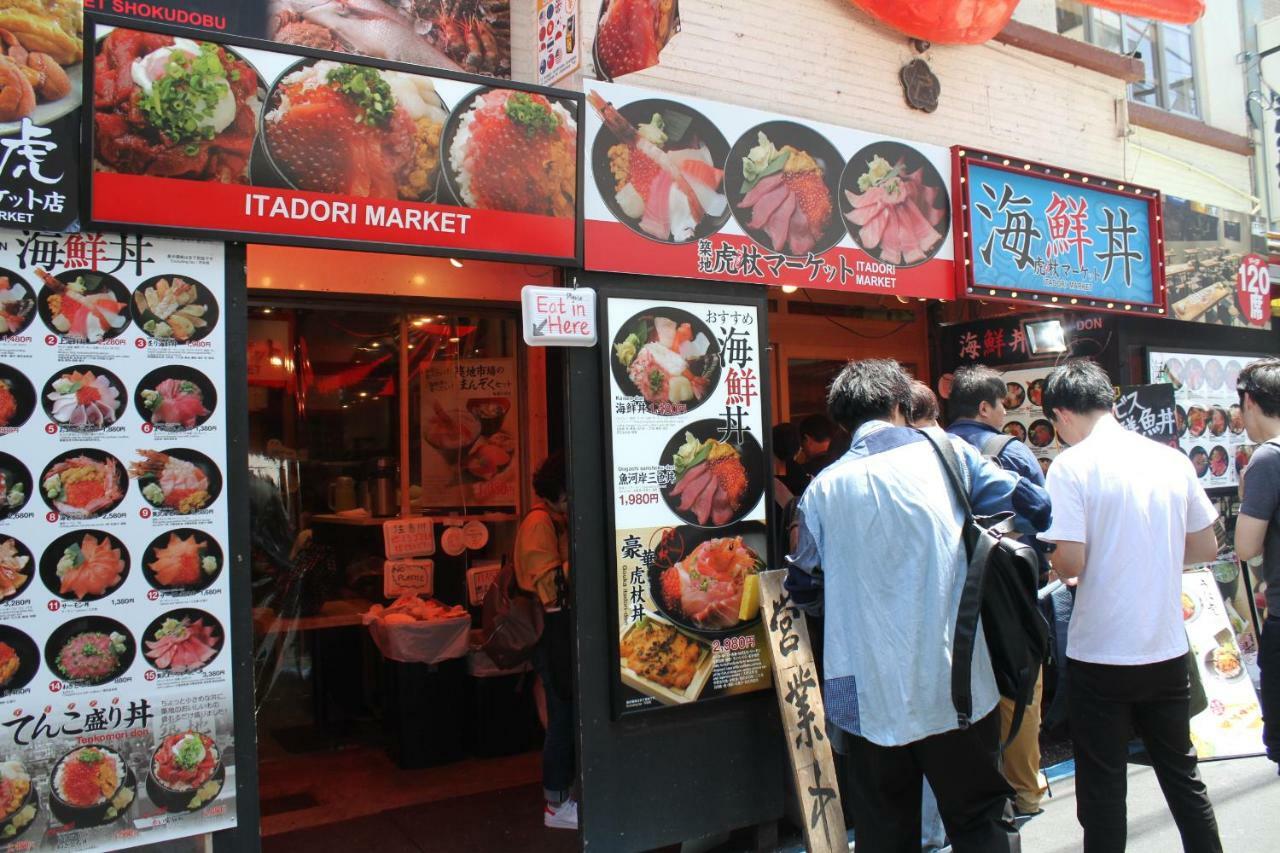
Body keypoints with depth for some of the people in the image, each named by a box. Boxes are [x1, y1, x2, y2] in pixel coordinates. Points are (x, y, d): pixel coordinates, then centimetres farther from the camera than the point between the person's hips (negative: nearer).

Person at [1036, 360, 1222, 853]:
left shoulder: (1072, 464, -13)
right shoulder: (1172, 459, 3)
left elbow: (1070, 561, -19)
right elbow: (1206, 549, 11)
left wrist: (1058, 566, 2)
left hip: (1101, 654, -5)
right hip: (1167, 650, 5)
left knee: (1102, 790, 8)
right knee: (1182, 775, 21)